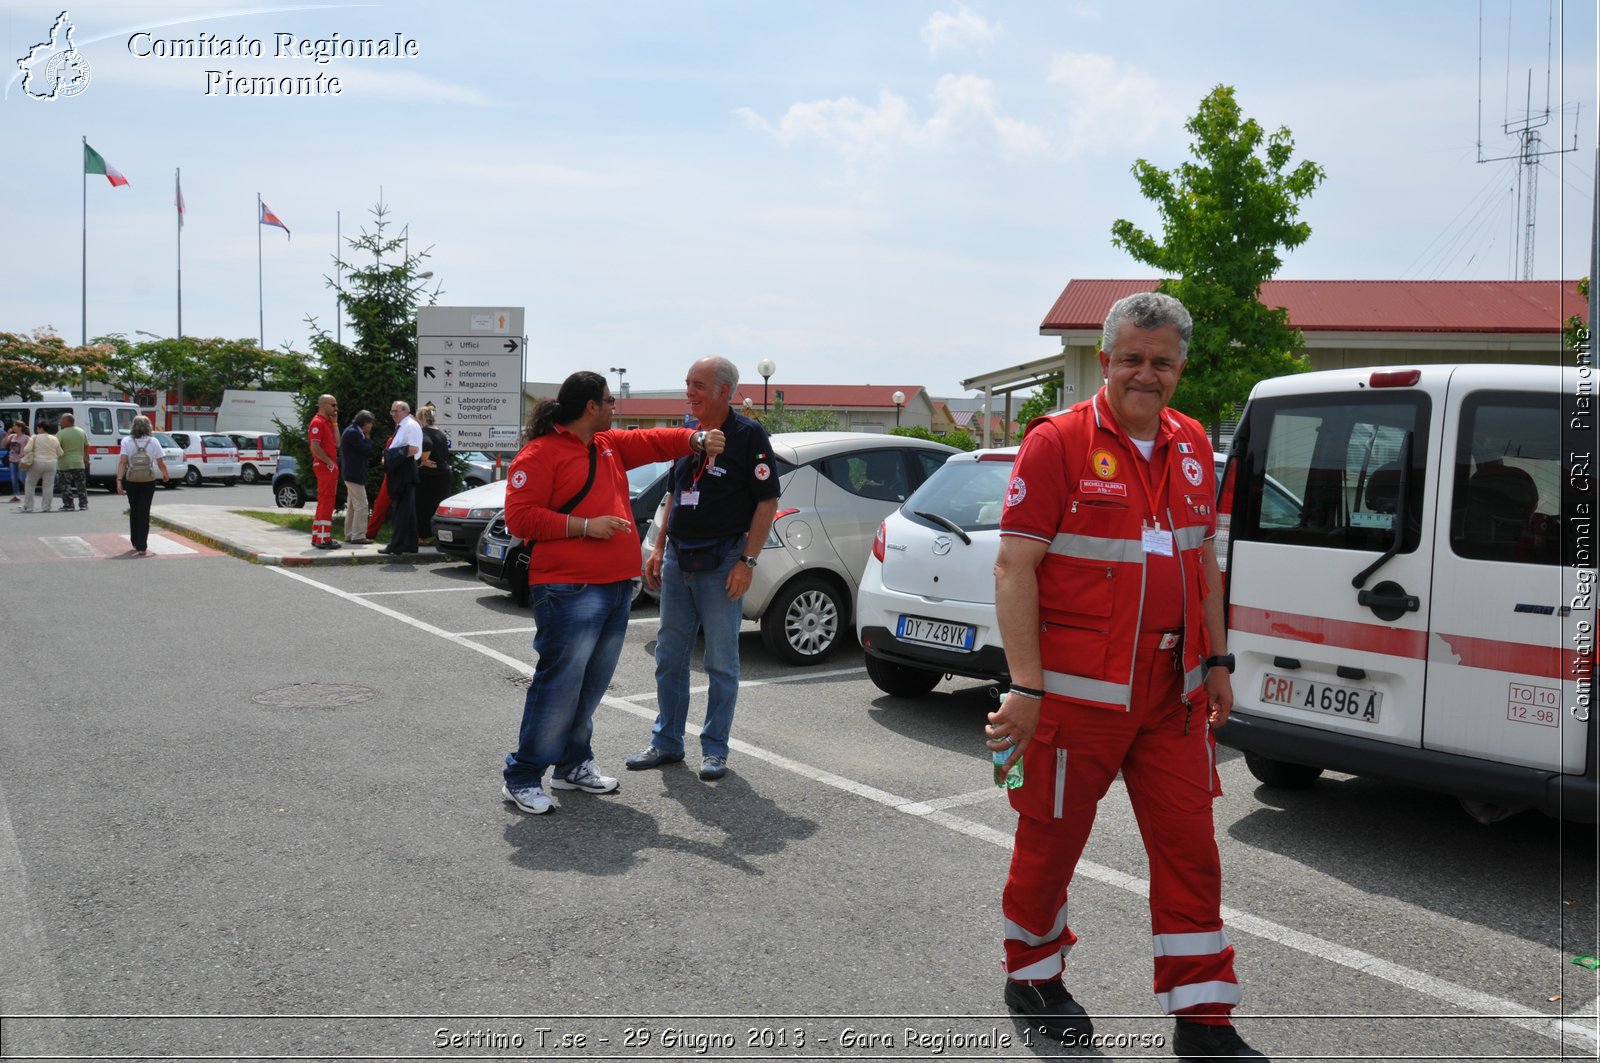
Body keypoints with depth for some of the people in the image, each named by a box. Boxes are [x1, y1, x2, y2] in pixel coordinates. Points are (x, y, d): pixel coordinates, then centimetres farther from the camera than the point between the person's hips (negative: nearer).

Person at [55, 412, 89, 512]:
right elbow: (86, 447, 14)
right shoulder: (82, 432, 6)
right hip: (79, 463, 4)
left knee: (66, 486, 2)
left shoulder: (61, 433, -10)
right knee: (81, 485, 11)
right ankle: (83, 504, 12)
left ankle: (68, 505, 3)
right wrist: (85, 458, 22)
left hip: (65, 464, -4)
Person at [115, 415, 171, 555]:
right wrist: (165, 475, 15)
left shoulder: (127, 441, -3)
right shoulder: (153, 442, -4)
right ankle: (141, 547, -6)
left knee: (134, 511, 19)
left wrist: (119, 481, -14)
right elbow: (161, 463, -4)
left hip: (131, 481, 1)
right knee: (144, 513, 1)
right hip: (148, 482, -1)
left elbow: (122, 462, -13)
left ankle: (135, 543, 30)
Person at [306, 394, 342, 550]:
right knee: (327, 501, -10)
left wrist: (335, 423, 8)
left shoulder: (327, 422, 18)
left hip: (330, 466, 10)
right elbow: (315, 446, -21)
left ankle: (317, 537, 20)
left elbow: (337, 443, 10)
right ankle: (323, 539, -9)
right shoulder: (317, 422, -12)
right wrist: (329, 462, -16)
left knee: (324, 502, 14)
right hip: (325, 466, -10)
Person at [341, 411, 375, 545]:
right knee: (361, 505, -9)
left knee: (352, 506, 15)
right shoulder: (353, 433, -16)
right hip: (355, 474, -11)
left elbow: (367, 451, 18)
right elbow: (367, 450, -18)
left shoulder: (353, 431, 16)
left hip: (351, 474, 11)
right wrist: (368, 437, -7)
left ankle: (349, 535, 21)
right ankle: (358, 536, -9)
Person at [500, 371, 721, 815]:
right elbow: (519, 517, -13)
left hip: (616, 588, 9)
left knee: (592, 686, 14)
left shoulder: (610, 446, 17)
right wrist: (584, 526, -17)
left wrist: (698, 440, 5)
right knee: (559, 686, -8)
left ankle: (574, 764, 27)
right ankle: (522, 778, 2)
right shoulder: (541, 454, -8)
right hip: (569, 591, -9)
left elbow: (655, 441, 22)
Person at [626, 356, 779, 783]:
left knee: (721, 662, 3)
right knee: (669, 658, 11)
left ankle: (715, 749, 14)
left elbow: (767, 502, -11)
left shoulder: (748, 435, -8)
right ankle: (666, 743, 23)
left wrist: (747, 561, -16)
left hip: (721, 563, -6)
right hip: (677, 559, 7)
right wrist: (659, 548, 12)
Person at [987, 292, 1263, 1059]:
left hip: (1173, 692, 6)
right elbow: (1014, 568, -14)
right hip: (1077, 691, -6)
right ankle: (1032, 975, 33)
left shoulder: (1191, 445, 10)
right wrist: (1025, 686, -19)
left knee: (1189, 848, 9)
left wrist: (1217, 662, 16)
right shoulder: (1058, 441, -10)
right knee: (1051, 839, 10)